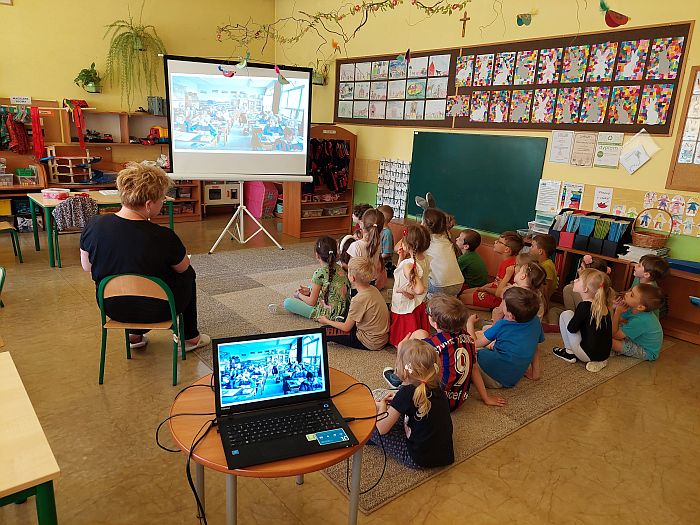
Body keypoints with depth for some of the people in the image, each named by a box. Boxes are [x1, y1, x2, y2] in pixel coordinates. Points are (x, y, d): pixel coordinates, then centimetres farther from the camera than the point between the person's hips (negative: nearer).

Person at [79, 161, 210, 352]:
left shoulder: (94, 225, -16)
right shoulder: (163, 238, -28)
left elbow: (86, 267, 1)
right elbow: (183, 267, -8)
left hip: (111, 308, 4)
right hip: (155, 312, -4)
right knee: (188, 274, 24)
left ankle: (135, 335, 35)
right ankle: (190, 337, 34)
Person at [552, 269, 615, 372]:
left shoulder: (584, 306, -18)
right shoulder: (603, 305, 3)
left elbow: (572, 328, -11)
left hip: (588, 355, -7)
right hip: (604, 354, 7)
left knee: (566, 314, 0)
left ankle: (570, 353, 7)